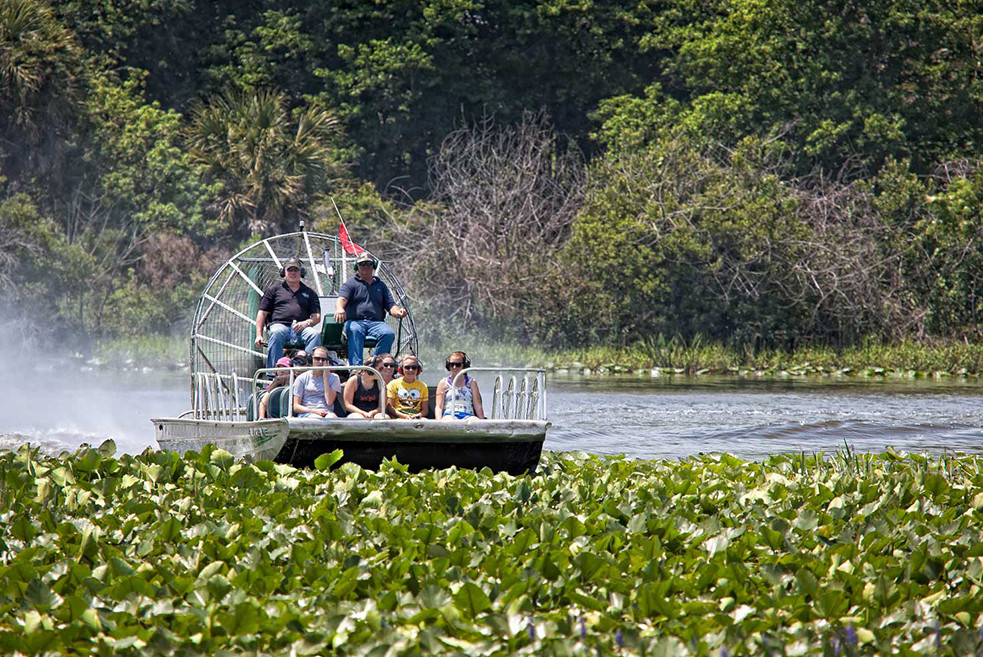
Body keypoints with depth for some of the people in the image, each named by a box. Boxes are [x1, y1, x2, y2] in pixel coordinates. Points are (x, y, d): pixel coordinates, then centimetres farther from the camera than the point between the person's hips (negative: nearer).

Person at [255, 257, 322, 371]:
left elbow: (317, 317, 16)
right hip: (279, 324, -1)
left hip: (301, 328, 1)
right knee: (276, 333, -38)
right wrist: (259, 335, 2)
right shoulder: (274, 289, 22)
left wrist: (306, 323, -8)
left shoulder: (309, 293, 26)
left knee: (315, 334, -32)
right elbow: (262, 313, 16)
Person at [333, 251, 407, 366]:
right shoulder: (351, 284, 15)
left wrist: (398, 311, -9)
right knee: (355, 331, -38)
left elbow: (391, 306, 17)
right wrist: (340, 308, -30)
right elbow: (341, 299, -4)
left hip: (376, 323, 3)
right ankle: (356, 367, -50)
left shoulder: (381, 285, 26)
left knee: (389, 334, -30)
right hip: (355, 321, -3)